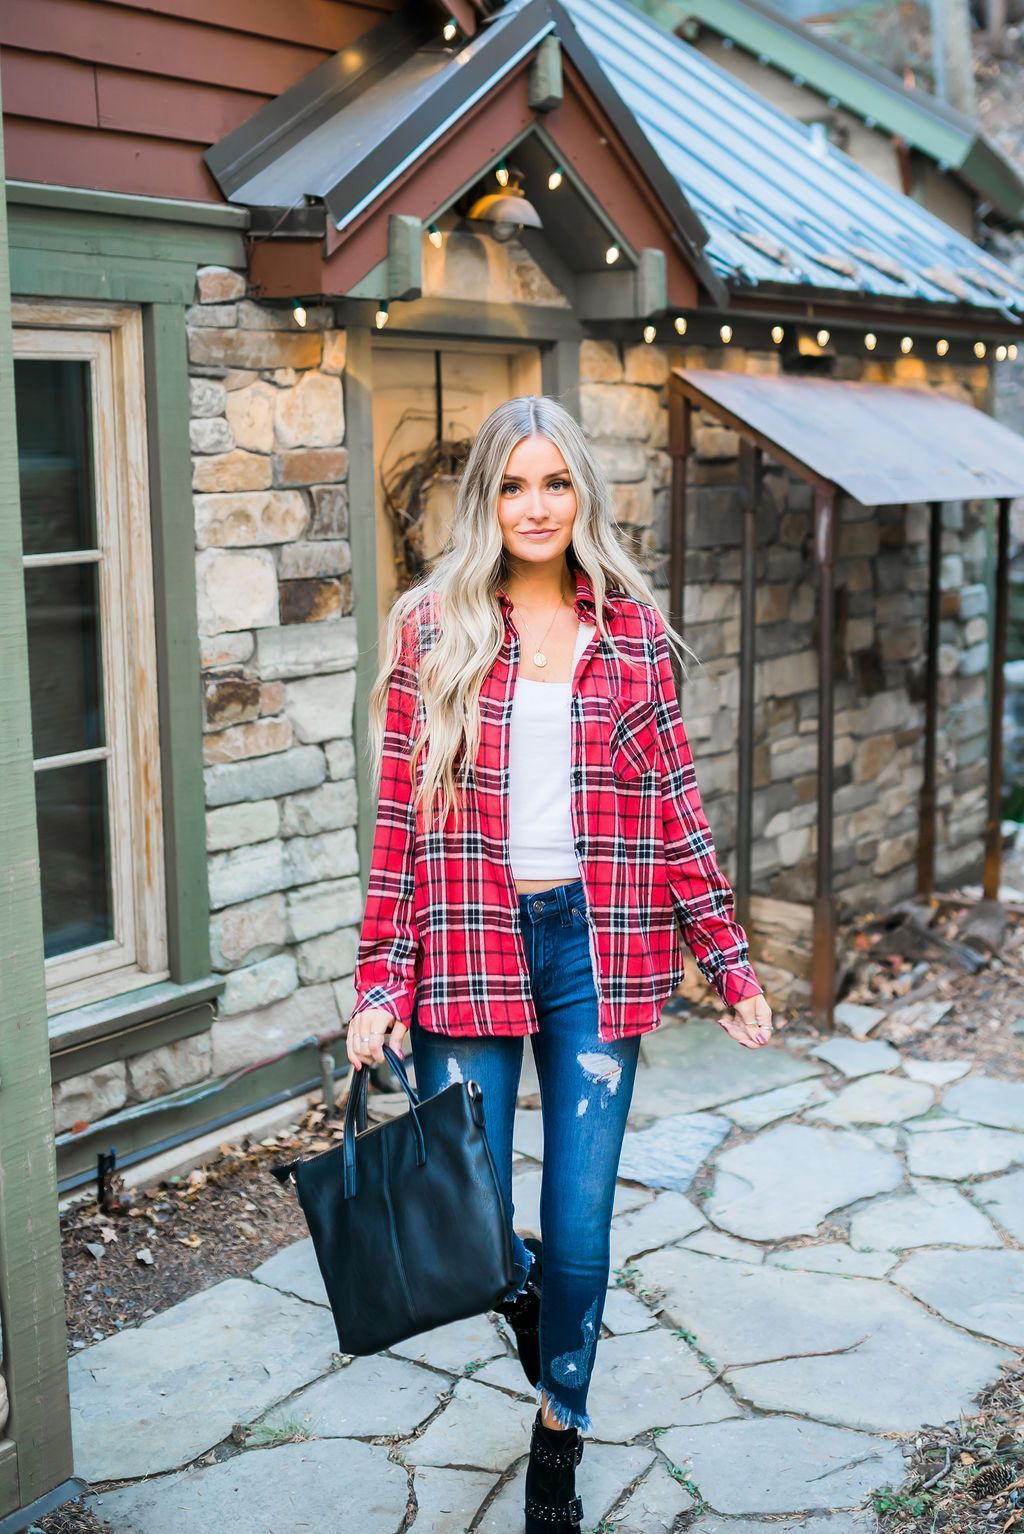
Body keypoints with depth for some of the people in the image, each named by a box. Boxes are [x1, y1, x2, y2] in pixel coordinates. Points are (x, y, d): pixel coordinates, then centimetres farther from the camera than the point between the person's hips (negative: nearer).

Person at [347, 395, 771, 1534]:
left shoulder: (634, 632, 4)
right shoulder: (431, 630, 0)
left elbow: (674, 806, 7)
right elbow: (400, 820, -2)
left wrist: (730, 965, 5)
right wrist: (382, 984, -6)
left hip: (596, 943, 1)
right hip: (471, 949, -1)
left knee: (580, 1233, 5)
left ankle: (557, 1442, 32)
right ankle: (522, 1288, 41)